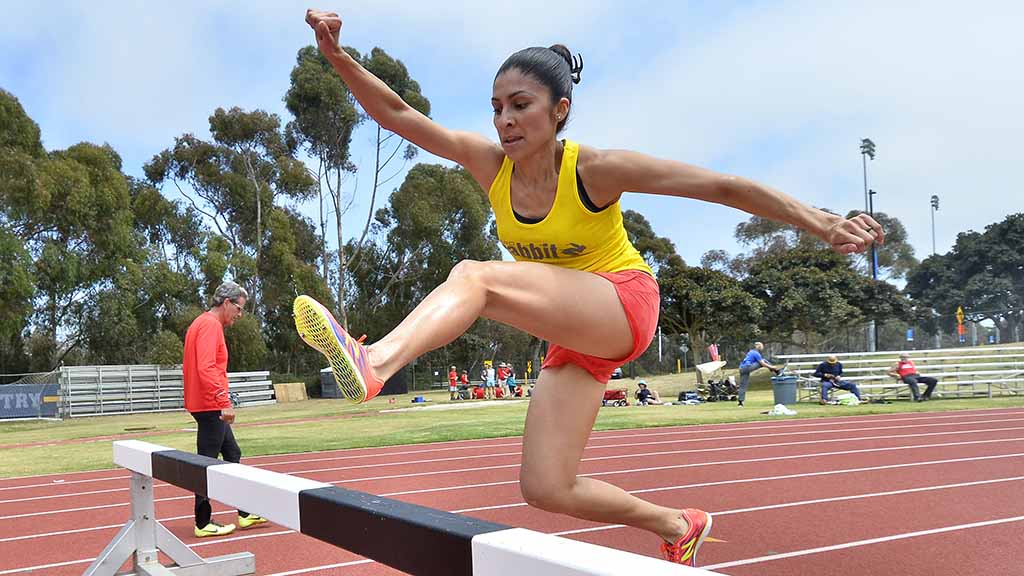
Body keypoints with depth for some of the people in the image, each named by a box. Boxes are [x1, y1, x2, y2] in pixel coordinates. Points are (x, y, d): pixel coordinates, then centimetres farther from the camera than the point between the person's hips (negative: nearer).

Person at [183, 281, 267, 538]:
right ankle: (203, 524, 5)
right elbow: (207, 368, -26)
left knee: (232, 454, 14)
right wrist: (224, 402, -27)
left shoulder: (202, 323, 16)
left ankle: (245, 514, 21)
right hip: (210, 406, -11)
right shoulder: (211, 324, -15)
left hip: (211, 406, 11)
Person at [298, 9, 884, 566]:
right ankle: (679, 526, 21)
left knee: (475, 275, -31)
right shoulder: (490, 162, -6)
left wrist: (823, 223, -24)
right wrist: (338, 56, -25)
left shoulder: (595, 169, -19)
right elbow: (397, 113, -9)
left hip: (623, 308, -7)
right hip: (573, 334, 7)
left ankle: (373, 362, -51)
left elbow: (725, 187, -19)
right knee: (545, 489, 1)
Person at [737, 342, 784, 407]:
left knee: (742, 386, 6)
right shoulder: (756, 353, -4)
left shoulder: (752, 352, 25)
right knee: (764, 361, 1)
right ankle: (777, 371, 10)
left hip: (742, 369, 9)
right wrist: (772, 367, 5)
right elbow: (762, 364, -6)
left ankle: (740, 401, 1)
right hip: (747, 367, -9)